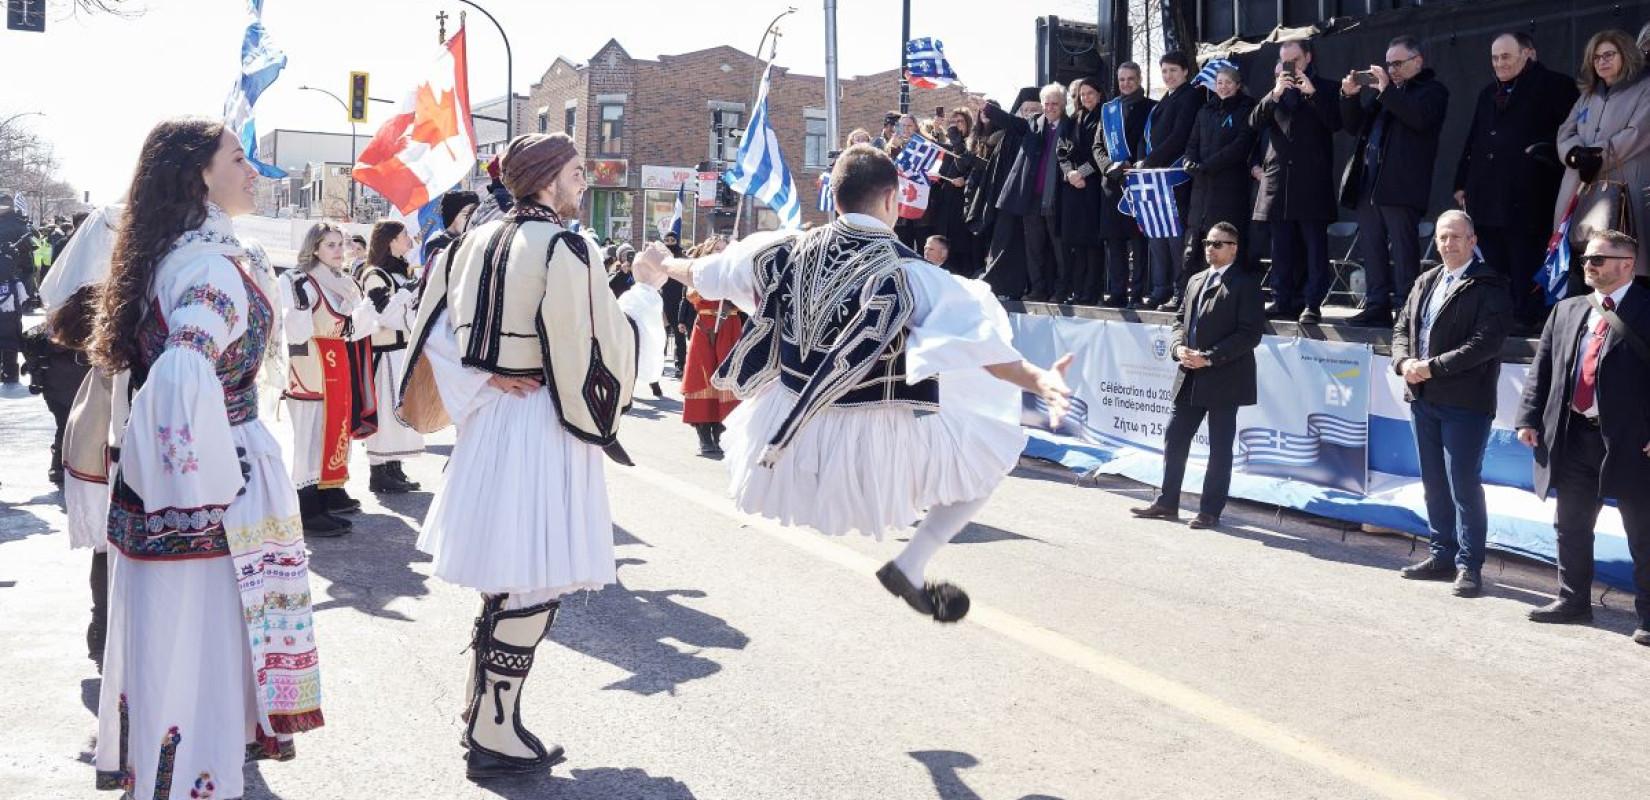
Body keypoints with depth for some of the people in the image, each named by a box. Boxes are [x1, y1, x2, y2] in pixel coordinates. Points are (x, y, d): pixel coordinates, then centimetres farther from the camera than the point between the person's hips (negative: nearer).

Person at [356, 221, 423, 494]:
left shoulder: (402, 271, 16)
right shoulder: (374, 275, -11)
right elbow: (382, 313, -22)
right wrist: (408, 290, -20)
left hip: (405, 352, 9)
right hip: (386, 353, -9)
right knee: (384, 410, -6)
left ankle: (395, 468, 19)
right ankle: (378, 473, 0)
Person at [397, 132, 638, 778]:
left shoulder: (477, 242, 10)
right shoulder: (564, 248, -14)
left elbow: (437, 331, 8)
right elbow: (599, 344, -15)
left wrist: (484, 382, 2)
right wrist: (644, 294, 1)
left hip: (490, 420, 9)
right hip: (545, 425, -9)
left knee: (505, 577, 18)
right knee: (535, 585, -2)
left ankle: (485, 710, 27)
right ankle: (494, 736, 4)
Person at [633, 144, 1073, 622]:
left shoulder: (789, 250, -2)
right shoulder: (909, 274, -17)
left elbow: (706, 272, 14)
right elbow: (974, 337, -29)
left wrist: (662, 265, 33)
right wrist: (1036, 379, -37)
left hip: (791, 422, 5)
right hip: (880, 438, -5)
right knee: (992, 453, 10)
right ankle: (910, 567, 7)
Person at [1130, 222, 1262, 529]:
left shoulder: (1245, 284, -7)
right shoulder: (1196, 281, 16)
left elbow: (1250, 334, -14)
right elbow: (1180, 320, 19)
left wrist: (1209, 358, -18)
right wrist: (1178, 346, -3)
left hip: (1224, 379, -7)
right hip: (1190, 378, 7)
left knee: (1220, 448, 3)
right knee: (1174, 439, 10)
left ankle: (1210, 511, 11)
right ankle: (1166, 503, 21)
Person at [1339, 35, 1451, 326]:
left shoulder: (1432, 89, 4)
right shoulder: (1380, 90, 23)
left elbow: (1420, 118, -16)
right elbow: (1354, 127, 23)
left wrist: (1387, 90, -13)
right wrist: (1350, 97, 7)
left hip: (1401, 184, -7)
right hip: (1366, 181, 7)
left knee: (1402, 249, -8)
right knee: (1372, 247, 6)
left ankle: (1405, 309, -7)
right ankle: (1377, 305, 10)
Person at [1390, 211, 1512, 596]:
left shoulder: (1489, 286, -7)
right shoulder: (1426, 282, 15)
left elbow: (1486, 341, -17)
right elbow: (1402, 327, 16)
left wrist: (1432, 366, -19)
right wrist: (1404, 362, -5)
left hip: (1465, 403, -7)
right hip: (1423, 397, 7)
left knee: (1464, 484, -5)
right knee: (1434, 482, 13)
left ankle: (1469, 565, 4)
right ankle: (1444, 555, 24)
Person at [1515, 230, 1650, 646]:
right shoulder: (1566, 311, 12)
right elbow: (1541, 368, 12)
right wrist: (1530, 417, 3)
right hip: (1573, 439, 6)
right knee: (1571, 527, 16)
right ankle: (1573, 600, 30)